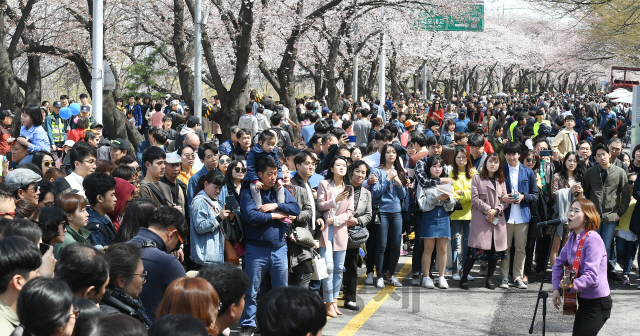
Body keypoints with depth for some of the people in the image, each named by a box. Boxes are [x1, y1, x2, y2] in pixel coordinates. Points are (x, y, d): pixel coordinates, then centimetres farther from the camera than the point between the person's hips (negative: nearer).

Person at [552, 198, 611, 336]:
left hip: (597, 303, -9)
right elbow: (560, 262, 15)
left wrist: (573, 285, -41)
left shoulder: (593, 239, -22)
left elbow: (591, 275, -29)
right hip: (583, 300, 9)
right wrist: (556, 288, 5)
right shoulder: (573, 237, 5)